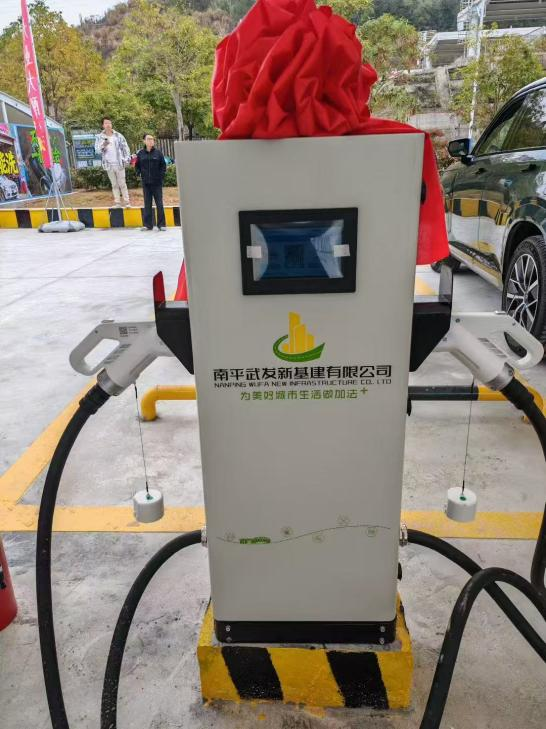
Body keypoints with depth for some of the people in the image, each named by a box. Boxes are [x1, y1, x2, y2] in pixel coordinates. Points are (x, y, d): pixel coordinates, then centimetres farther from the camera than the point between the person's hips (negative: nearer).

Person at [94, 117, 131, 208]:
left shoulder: (118, 136, 2)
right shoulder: (99, 137, 3)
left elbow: (125, 148, 4)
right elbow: (97, 151, -1)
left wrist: (127, 159, -6)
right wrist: (103, 146, -21)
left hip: (119, 164, -1)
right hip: (109, 165, 1)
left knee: (122, 183, 1)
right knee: (114, 184, 7)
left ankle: (126, 201, 4)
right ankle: (117, 202, 10)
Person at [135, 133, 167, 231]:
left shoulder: (158, 152, 0)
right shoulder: (141, 153, 4)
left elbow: (163, 165, 4)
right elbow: (137, 165, 13)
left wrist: (161, 175, -6)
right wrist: (139, 174, -1)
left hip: (157, 182, -2)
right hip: (146, 183, 2)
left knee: (159, 203, 1)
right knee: (147, 204, 6)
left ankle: (161, 224, 7)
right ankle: (148, 224, 11)